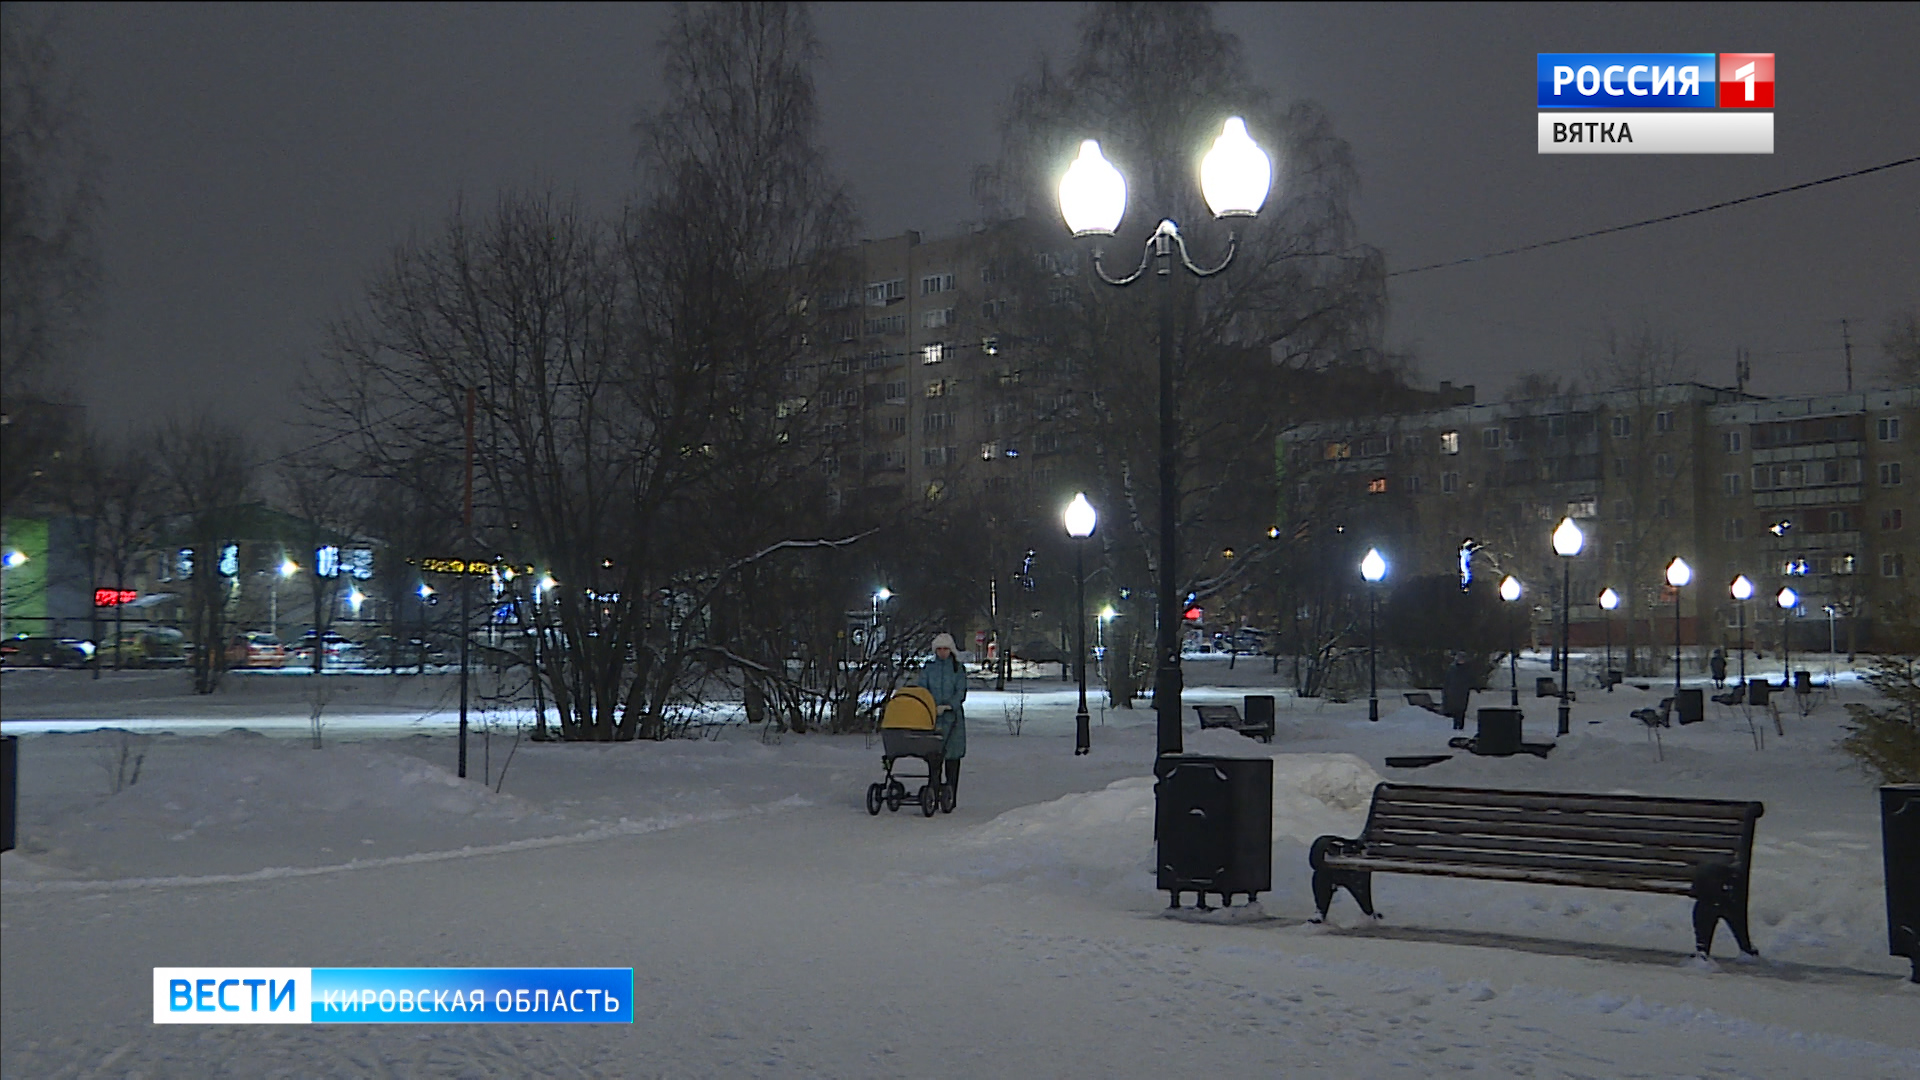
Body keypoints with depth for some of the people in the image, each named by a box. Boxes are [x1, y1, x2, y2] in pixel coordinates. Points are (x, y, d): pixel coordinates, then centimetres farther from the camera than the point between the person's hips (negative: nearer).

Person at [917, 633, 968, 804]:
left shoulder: (958, 669, 5)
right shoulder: (928, 668, 11)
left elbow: (961, 693, -3)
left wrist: (946, 706, -18)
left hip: (953, 715, -1)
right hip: (932, 716, 2)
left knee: (952, 754, -3)